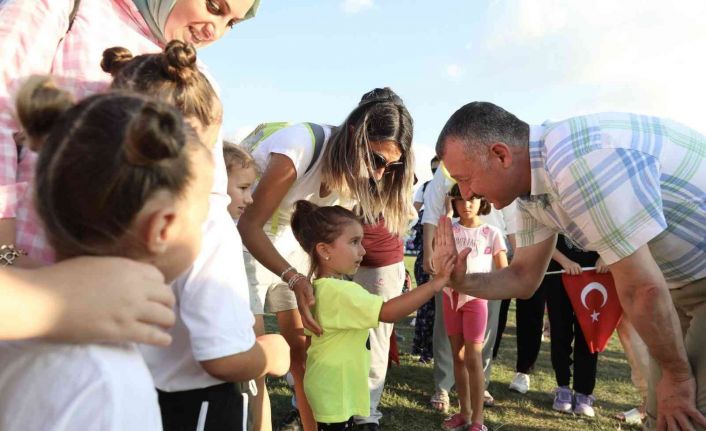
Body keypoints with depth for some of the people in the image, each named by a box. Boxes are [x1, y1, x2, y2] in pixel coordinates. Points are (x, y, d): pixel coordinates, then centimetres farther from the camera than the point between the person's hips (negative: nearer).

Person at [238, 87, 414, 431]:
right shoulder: (299, 147, -31)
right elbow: (249, 226, -28)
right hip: (246, 243, -6)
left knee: (307, 348, 5)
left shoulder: (354, 165, -10)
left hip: (292, 245, 6)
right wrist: (294, 279, -39)